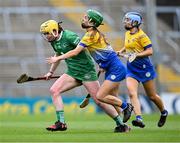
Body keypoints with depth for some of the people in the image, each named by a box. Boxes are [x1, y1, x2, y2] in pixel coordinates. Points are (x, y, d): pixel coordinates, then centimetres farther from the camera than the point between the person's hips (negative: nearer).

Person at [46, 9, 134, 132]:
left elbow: (75, 52, -18)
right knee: (112, 98, 8)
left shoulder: (91, 35, -16)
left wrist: (57, 58, -13)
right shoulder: (95, 34, 13)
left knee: (100, 96, -13)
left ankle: (126, 106, 0)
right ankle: (123, 125, 10)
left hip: (116, 69, -10)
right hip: (111, 70, 10)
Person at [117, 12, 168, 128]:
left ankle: (164, 113, 35)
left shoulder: (141, 36, -14)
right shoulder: (127, 34, 9)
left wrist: (136, 55, -27)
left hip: (144, 68, -6)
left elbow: (150, 51, -19)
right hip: (131, 68, 6)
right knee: (132, 93, -17)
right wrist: (121, 51, 12)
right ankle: (139, 119, -26)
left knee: (152, 96, 8)